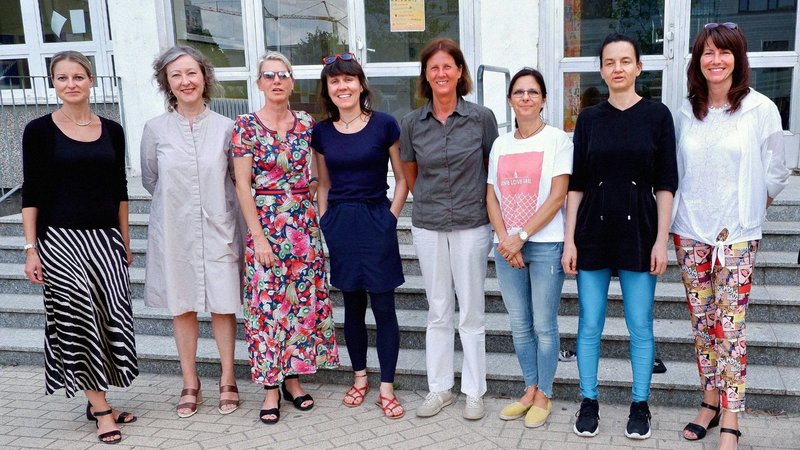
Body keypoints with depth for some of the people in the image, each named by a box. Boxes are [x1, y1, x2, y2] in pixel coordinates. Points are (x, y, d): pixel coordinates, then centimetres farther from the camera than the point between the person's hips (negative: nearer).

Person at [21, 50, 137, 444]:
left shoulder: (111, 130, 8)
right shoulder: (40, 130, -2)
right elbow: (31, 192, -3)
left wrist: (125, 241, 11)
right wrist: (31, 248, -8)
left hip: (105, 238, 4)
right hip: (61, 238, -3)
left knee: (111, 319, 3)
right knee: (79, 320, -4)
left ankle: (98, 401, 18)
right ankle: (100, 408, 6)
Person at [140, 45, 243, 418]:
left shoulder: (226, 127, -3)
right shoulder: (155, 129, -3)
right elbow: (150, 181, 8)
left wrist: (212, 201, 6)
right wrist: (177, 204, 12)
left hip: (218, 229, 0)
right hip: (174, 231, 1)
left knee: (223, 305, 6)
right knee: (182, 307, 10)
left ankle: (228, 381, 22)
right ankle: (190, 384, 24)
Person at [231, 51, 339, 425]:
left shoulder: (306, 123, 5)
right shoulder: (246, 125, -5)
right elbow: (243, 185, -8)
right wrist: (258, 236, -12)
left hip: (305, 223, 4)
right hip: (265, 223, -3)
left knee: (305, 300, 7)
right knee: (267, 303, 1)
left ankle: (293, 377, 23)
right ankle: (271, 387, 14)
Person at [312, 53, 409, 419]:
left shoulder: (384, 125, -5)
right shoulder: (322, 132, 6)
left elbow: (403, 179, 0)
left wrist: (391, 217, -6)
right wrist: (323, 222, 7)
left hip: (376, 220, -3)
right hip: (339, 224, 3)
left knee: (383, 306, 0)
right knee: (353, 305, 13)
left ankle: (387, 388, 10)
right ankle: (359, 377, 27)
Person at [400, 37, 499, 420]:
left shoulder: (481, 118, -5)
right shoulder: (412, 123, 1)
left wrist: (483, 208, 6)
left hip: (471, 226, -2)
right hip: (428, 227, 2)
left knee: (471, 312, 6)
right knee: (438, 312, 11)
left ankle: (474, 391, 19)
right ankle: (439, 388, 23)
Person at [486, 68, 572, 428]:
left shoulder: (557, 140, -3)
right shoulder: (500, 144, 11)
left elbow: (557, 197, -10)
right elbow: (491, 197, 7)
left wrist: (521, 236, -13)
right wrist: (505, 240, -7)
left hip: (545, 244, -4)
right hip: (506, 246, 4)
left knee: (544, 325, 3)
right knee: (519, 324, 11)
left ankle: (544, 395, 17)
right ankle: (530, 390, 26)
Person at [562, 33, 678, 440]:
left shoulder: (656, 115, 1)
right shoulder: (589, 119, 5)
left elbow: (665, 183, 0)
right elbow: (576, 184, 5)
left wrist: (661, 240, -6)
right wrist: (569, 239, -1)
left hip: (639, 232, -1)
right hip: (593, 232, 2)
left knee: (640, 326, 5)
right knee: (589, 324, 6)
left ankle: (640, 406, 21)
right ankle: (588, 403, 20)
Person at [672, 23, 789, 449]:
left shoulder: (761, 109, -4)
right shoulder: (686, 112, 6)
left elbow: (774, 174, 4)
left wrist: (747, 211, 6)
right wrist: (687, 211, 12)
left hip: (737, 236, -3)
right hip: (689, 232, 4)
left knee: (729, 326, -4)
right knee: (701, 322, 10)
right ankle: (710, 400, 24)